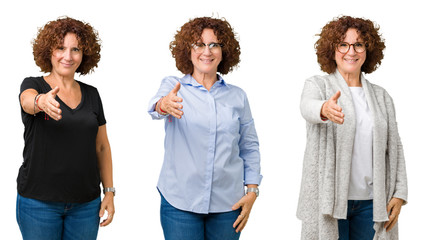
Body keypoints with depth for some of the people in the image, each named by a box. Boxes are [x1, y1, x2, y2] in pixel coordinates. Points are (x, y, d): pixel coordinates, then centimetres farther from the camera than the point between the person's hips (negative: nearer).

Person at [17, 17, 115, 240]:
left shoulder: (91, 94, 8)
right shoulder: (33, 85, -2)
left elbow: (102, 147, 10)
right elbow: (28, 100, -27)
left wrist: (109, 192, 4)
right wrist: (42, 101, -50)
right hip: (39, 202, -3)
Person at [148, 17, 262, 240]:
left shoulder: (237, 96, 8)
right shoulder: (173, 86, 2)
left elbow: (250, 146, 12)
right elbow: (154, 107, -20)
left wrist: (252, 191, 2)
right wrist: (164, 105, -44)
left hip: (227, 204, 2)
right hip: (180, 202, -2)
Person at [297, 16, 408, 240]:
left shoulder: (381, 97, 13)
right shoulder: (318, 85, 3)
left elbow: (394, 149, 13)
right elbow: (307, 106, -22)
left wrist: (399, 194, 3)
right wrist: (324, 109, -46)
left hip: (370, 202, 3)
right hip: (330, 200, -3)